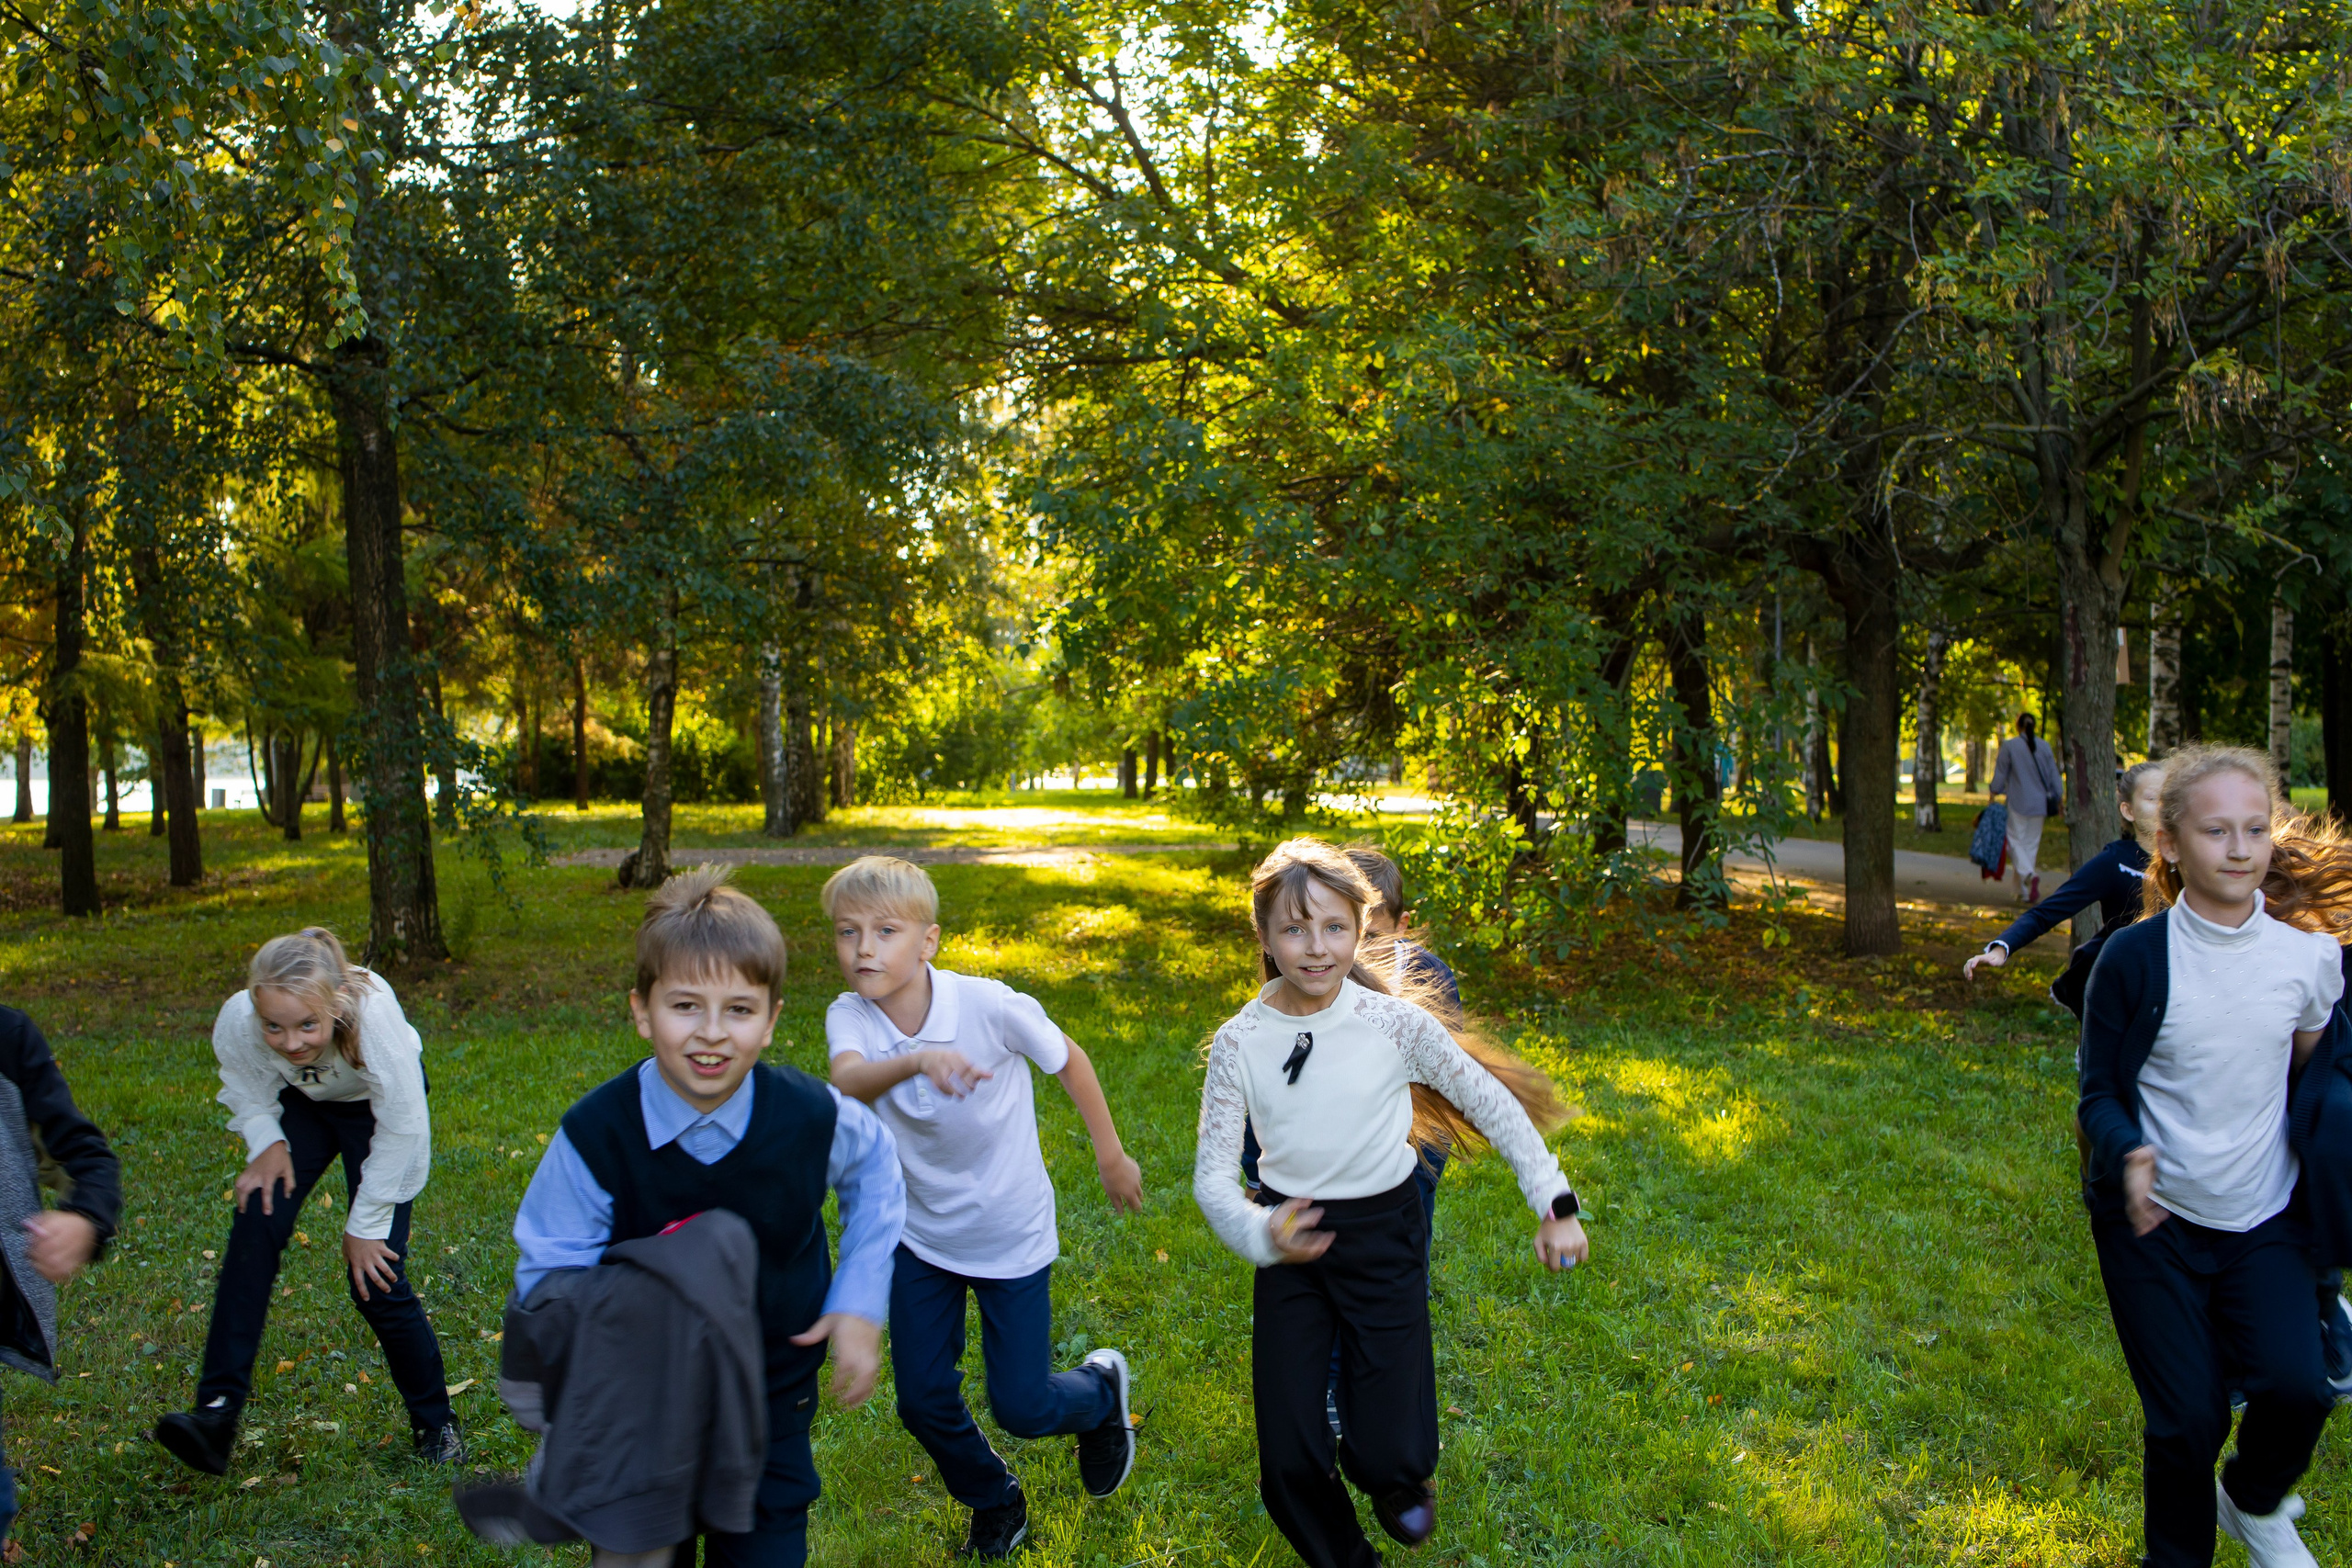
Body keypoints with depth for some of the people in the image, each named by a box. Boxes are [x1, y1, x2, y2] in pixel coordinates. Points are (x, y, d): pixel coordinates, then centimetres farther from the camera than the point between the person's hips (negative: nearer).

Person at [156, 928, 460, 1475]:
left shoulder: (374, 1015, -42)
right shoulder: (237, 1022, -32)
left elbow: (403, 1128, -27)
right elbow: (246, 1087, -4)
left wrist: (366, 1225, -19)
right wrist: (266, 1143, -20)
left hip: (376, 1105, -3)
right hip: (301, 1103, 3)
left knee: (375, 1276, -10)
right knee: (254, 1231, -19)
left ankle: (436, 1424, 8)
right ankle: (217, 1414, -11)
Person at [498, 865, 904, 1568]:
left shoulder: (813, 1117, -18)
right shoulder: (594, 1135, -22)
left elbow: (873, 1169, 4)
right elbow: (549, 1276, -13)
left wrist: (862, 1303, -2)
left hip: (772, 1411, 1)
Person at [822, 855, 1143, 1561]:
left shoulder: (989, 1005, -24)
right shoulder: (849, 1017, -16)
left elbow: (1067, 1059, -7)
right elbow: (847, 1084, -39)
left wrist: (1111, 1156, 2)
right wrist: (916, 1061, -59)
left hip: (1011, 1237, -3)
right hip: (921, 1235, 3)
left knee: (1021, 1406, 2)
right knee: (924, 1400, 8)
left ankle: (1102, 1387, 37)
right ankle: (995, 1504, 39)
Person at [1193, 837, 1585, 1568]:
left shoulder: (1395, 1023, -13)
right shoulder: (1239, 1042, -10)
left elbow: (1493, 1103, -2)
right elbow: (1212, 1173, -9)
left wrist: (1555, 1202, -8)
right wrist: (1258, 1233, -30)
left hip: (1384, 1235, -1)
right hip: (1291, 1242, 1)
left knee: (1390, 1456, -6)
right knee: (1289, 1462, 0)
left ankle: (1397, 1476, 34)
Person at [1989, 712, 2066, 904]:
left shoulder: (2009, 745, -6)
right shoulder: (2044, 746, 3)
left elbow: (2000, 774, -4)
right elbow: (2053, 775, 6)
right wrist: (2060, 798, 14)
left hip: (2017, 803, -3)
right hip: (2039, 804, 3)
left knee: (2016, 842, 1)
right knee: (2031, 844, 10)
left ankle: (2029, 875, -28)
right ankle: (2024, 892, 12)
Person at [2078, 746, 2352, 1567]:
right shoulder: (2135, 957, -14)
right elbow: (2101, 1092, -8)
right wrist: (2127, 1155, -27)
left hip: (2265, 1220, 2)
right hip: (2154, 1220, -2)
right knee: (2187, 1420, -1)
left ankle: (2253, 1502, 19)